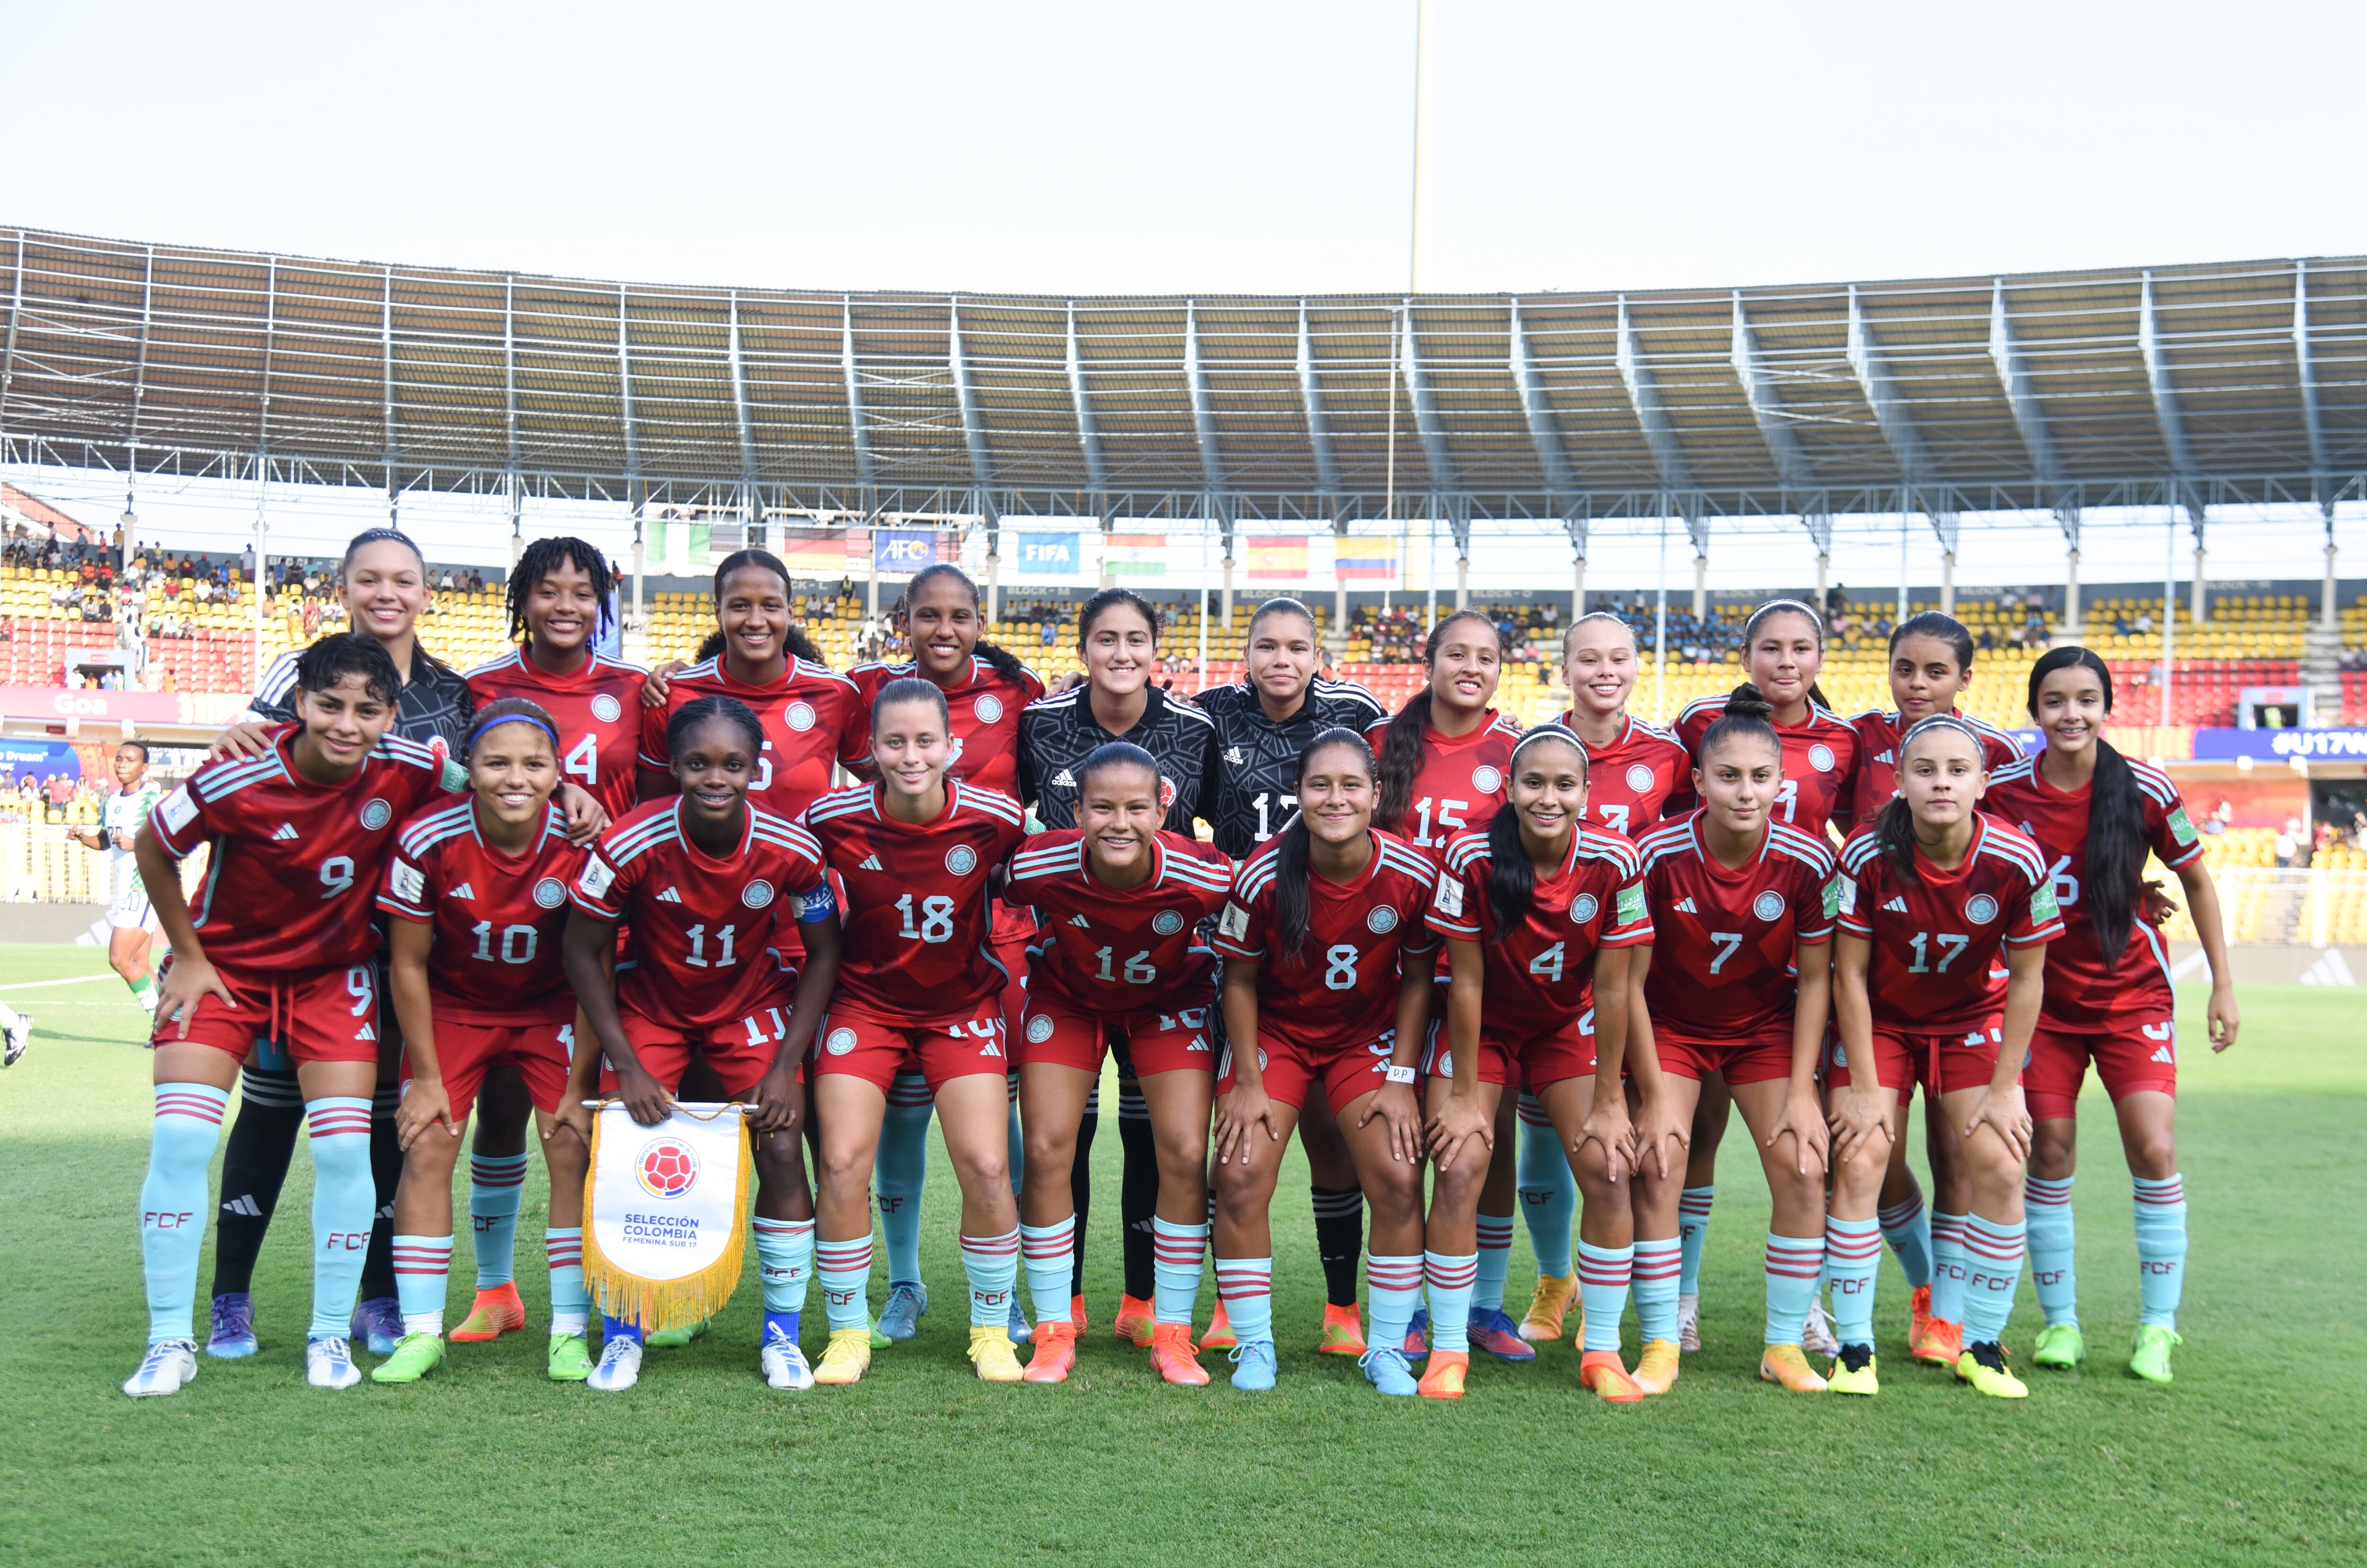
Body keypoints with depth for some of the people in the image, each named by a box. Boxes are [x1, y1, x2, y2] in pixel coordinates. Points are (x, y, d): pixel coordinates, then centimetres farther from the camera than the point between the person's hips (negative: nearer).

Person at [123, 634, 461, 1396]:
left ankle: (331, 1335, 9)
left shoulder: (408, 770, -19)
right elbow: (152, 848, -6)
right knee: (179, 1139, -12)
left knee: (345, 1148, -8)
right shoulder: (235, 781, -25)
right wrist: (188, 955, -4)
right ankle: (169, 1340, 2)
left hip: (336, 975, 1)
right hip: (224, 967, -1)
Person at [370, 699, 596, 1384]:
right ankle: (421, 1332, 1)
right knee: (427, 1148, -10)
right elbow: (409, 964, -11)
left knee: (572, 1149, -10)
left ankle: (569, 1332, 1)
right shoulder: (428, 840, -24)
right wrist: (427, 1076, -9)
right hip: (452, 1006, 0)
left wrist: (580, 1086, -13)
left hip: (551, 1008, 0)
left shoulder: (582, 844, -24)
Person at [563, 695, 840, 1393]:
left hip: (754, 1002, 1)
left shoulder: (792, 849, -24)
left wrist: (787, 1064, -14)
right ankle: (621, 1337, 8)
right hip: (650, 1005, 0)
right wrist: (627, 1067, -16)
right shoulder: (632, 844, -27)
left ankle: (782, 1337, 6)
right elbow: (582, 952, -14)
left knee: (783, 1151, -11)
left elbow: (822, 954, -8)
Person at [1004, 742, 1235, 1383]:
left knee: (1187, 1155, -9)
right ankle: (1054, 1334, 8)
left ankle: (1173, 1337, 7)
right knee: (1046, 1149, -8)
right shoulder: (1038, 866, -32)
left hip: (1169, 1001, 0)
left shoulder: (1205, 876, -33)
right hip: (1067, 998, 0)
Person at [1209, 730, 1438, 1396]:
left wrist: (1401, 1079, -8)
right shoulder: (1263, 877, -24)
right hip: (1274, 1031, -1)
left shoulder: (1413, 875, -20)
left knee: (1398, 1180, -10)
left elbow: (1418, 979, -5)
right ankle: (1254, 1346, 4)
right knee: (1241, 1176, -12)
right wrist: (1248, 1083, -11)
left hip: (1369, 1035, 1)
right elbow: (1239, 980, -9)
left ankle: (1387, 1349, 8)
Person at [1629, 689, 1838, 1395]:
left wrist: (1802, 1092, -11)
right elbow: (1629, 981, -16)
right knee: (1655, 1170, -13)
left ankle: (1784, 1346, 8)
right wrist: (1650, 1097, -16)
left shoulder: (1808, 861, -20)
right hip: (1670, 1024, -1)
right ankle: (1660, 1347, 0)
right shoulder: (1657, 855, -24)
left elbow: (1816, 979, -8)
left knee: (1802, 1170, -8)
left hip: (1766, 1026, 1)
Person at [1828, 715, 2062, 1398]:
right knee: (1860, 1161, -12)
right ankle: (1854, 1345, 0)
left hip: (1973, 1018, 1)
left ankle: (1981, 1346, 6)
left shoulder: (2019, 862, -22)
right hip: (1878, 1018, -1)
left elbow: (2026, 977, -9)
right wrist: (1864, 1087, -13)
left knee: (1999, 1166, -10)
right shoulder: (1867, 854, -24)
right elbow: (1849, 973, -14)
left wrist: (2003, 1088, -8)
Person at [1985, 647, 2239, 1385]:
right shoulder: (2004, 791, -9)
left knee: (2154, 1148, -10)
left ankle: (2157, 1326, 4)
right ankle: (2059, 1321, 15)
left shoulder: (2146, 791, -10)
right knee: (2049, 1153, 1)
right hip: (2044, 998, 1)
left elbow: (2197, 881, 4)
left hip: (2133, 997, -1)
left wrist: (2223, 985, 6)